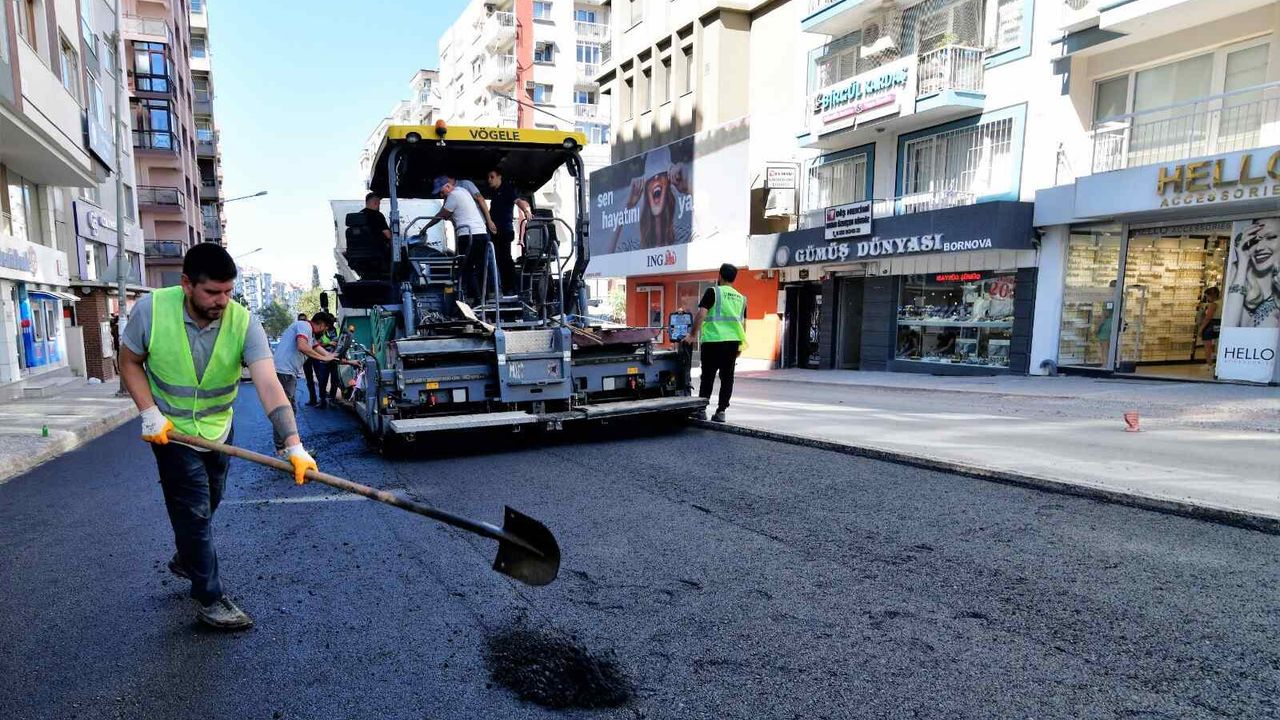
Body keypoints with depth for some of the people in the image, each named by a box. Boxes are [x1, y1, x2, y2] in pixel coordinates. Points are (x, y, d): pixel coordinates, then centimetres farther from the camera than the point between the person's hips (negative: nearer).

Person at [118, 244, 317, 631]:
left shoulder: (244, 323, -25)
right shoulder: (150, 310, -23)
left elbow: (269, 386, -35)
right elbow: (129, 362, -6)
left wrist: (293, 445, -46)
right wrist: (150, 413, -19)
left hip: (219, 429, 3)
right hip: (172, 431, -2)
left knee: (208, 504, 21)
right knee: (194, 510, -2)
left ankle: (185, 560, 50)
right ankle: (210, 599, 12)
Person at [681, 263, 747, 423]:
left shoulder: (713, 292, -2)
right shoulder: (741, 298, 15)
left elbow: (701, 314, -12)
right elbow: (743, 324, 17)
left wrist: (693, 335, -7)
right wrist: (740, 345, 23)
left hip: (713, 340, -4)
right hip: (733, 341, 4)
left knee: (708, 376, 4)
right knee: (727, 377, 8)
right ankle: (721, 411, 7)